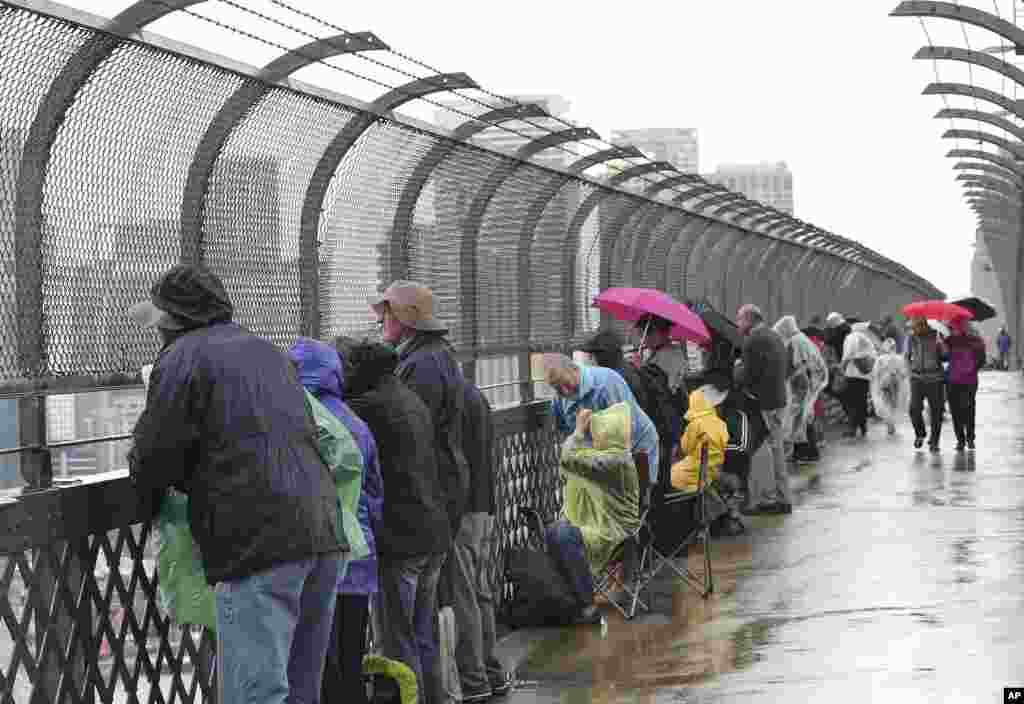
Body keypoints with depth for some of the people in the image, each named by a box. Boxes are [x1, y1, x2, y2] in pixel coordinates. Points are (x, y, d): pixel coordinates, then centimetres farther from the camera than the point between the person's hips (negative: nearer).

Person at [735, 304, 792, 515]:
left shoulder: (753, 340, -14)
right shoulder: (776, 338, 16)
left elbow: (746, 376, -17)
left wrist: (737, 368, 4)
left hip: (762, 404, -10)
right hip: (778, 401, 10)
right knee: (776, 450, 14)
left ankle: (761, 500, -3)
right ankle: (782, 498, 19)